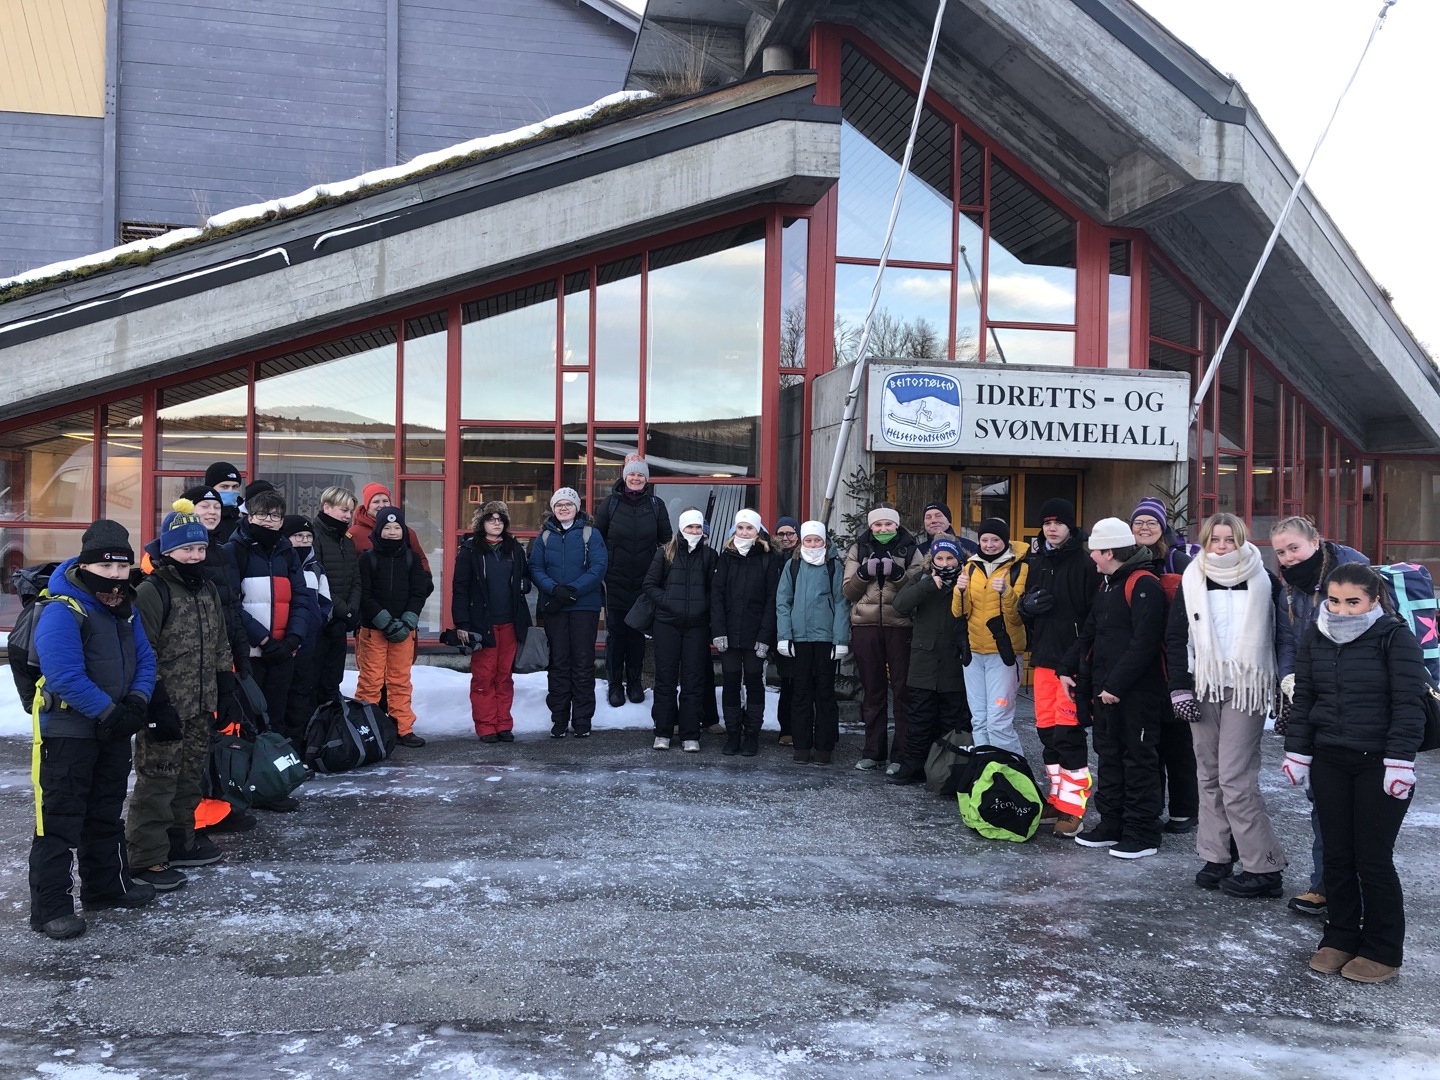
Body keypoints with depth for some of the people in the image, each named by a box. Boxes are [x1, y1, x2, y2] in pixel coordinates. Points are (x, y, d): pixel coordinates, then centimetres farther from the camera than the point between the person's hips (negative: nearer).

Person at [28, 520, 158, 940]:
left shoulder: (125, 610, 7)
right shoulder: (61, 611, -21)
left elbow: (144, 660, 7)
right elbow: (66, 676, -28)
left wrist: (137, 701, -11)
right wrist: (110, 712, -24)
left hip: (114, 731, 8)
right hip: (66, 732, -8)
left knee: (106, 813, 20)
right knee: (59, 820, -2)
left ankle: (107, 885, 34)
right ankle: (50, 907, 6)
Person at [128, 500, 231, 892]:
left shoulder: (207, 590, 13)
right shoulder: (151, 592, -11)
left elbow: (220, 646, 21)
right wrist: (158, 705, -18)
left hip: (200, 708, 8)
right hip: (166, 708, -8)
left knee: (189, 777, 16)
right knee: (157, 781, -3)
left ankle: (179, 842, 29)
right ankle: (147, 859, 4)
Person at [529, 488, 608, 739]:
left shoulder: (590, 534, 1)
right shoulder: (545, 536, 9)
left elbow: (598, 567, -9)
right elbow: (535, 568, 1)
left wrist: (572, 590, -18)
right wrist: (554, 589, -17)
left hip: (585, 607, -2)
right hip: (554, 608, 2)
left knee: (583, 663, 0)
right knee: (558, 663, 6)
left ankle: (582, 720, 7)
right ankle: (559, 719, 13)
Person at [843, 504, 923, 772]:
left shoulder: (910, 551, 6)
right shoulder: (859, 550, 11)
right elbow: (849, 591, 5)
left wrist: (898, 574, -19)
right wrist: (864, 573, -11)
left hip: (900, 626, -2)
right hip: (866, 627, 2)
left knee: (903, 690, -1)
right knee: (872, 692, 9)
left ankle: (902, 753, 4)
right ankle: (873, 751, 16)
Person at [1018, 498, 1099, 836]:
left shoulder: (1084, 564, -8)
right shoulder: (1037, 562, 14)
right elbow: (1025, 605, 23)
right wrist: (1027, 604, -1)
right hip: (1043, 656, 7)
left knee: (1069, 732, -7)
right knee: (1047, 729, 11)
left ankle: (1072, 807, 0)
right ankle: (1058, 797, 23)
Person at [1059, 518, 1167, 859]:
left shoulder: (1143, 585, -16)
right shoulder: (1108, 584, 16)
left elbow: (1144, 642, -24)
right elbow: (1090, 633, 22)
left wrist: (1116, 684, -23)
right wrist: (1068, 668, 14)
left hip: (1136, 692, -10)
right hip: (1105, 689, 10)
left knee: (1139, 760, 0)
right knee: (1109, 755, 15)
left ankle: (1142, 833, 8)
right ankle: (1111, 824, 26)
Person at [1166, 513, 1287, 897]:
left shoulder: (1263, 581, 0)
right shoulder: (1192, 581, 6)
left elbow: (1278, 635, 1)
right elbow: (1176, 637, 7)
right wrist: (1180, 687, -1)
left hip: (1247, 689, -3)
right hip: (1204, 688, 4)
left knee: (1235, 778, -9)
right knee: (1209, 775, 8)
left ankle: (1264, 866, 1)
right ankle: (1216, 858, 17)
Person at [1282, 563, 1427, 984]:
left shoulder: (1395, 637, -10)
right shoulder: (1314, 637, 5)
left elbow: (1408, 705, -11)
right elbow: (1303, 699, 11)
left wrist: (1400, 761, -15)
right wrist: (1297, 752, 9)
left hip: (1378, 764, -5)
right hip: (1329, 762, 5)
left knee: (1373, 859, 0)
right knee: (1336, 855, 11)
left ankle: (1383, 951, 15)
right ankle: (1340, 937, 25)